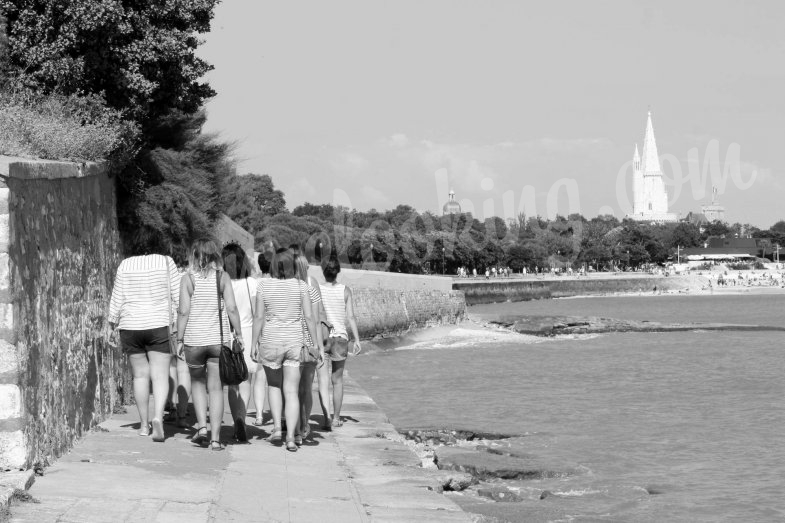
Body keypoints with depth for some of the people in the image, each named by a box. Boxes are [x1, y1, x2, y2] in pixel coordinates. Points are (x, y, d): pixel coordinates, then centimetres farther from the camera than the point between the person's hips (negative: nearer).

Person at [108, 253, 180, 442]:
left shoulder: (125, 265, 0)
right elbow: (177, 295, -3)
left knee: (140, 375, 12)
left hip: (131, 327, 2)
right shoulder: (166, 262, -4)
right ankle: (158, 416, -25)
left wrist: (112, 321, 19)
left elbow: (117, 299, 4)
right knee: (160, 375, -3)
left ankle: (144, 424, 14)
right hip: (159, 325, -2)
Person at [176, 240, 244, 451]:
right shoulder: (222, 277, 0)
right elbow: (231, 309, -4)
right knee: (216, 387, 6)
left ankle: (202, 425, 2)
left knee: (197, 382, 19)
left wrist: (180, 340, 0)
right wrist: (239, 335, 4)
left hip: (195, 339, -1)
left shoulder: (188, 279, -4)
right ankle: (215, 437, 3)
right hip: (219, 339, 1)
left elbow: (184, 312, -6)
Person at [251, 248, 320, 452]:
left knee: (274, 385, 21)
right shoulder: (300, 286, -3)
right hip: (295, 343, 0)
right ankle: (291, 437, -3)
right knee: (291, 391, 3)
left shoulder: (263, 285, -5)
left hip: (270, 342, 0)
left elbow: (258, 317, -5)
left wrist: (254, 343, 2)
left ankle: (277, 427, 9)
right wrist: (317, 343, 4)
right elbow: (309, 317, -3)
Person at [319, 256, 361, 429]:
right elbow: (351, 317, -4)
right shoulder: (345, 291, -1)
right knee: (337, 380, 13)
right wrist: (357, 339, -1)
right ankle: (336, 417, 18)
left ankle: (326, 418, -8)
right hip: (340, 337, 1)